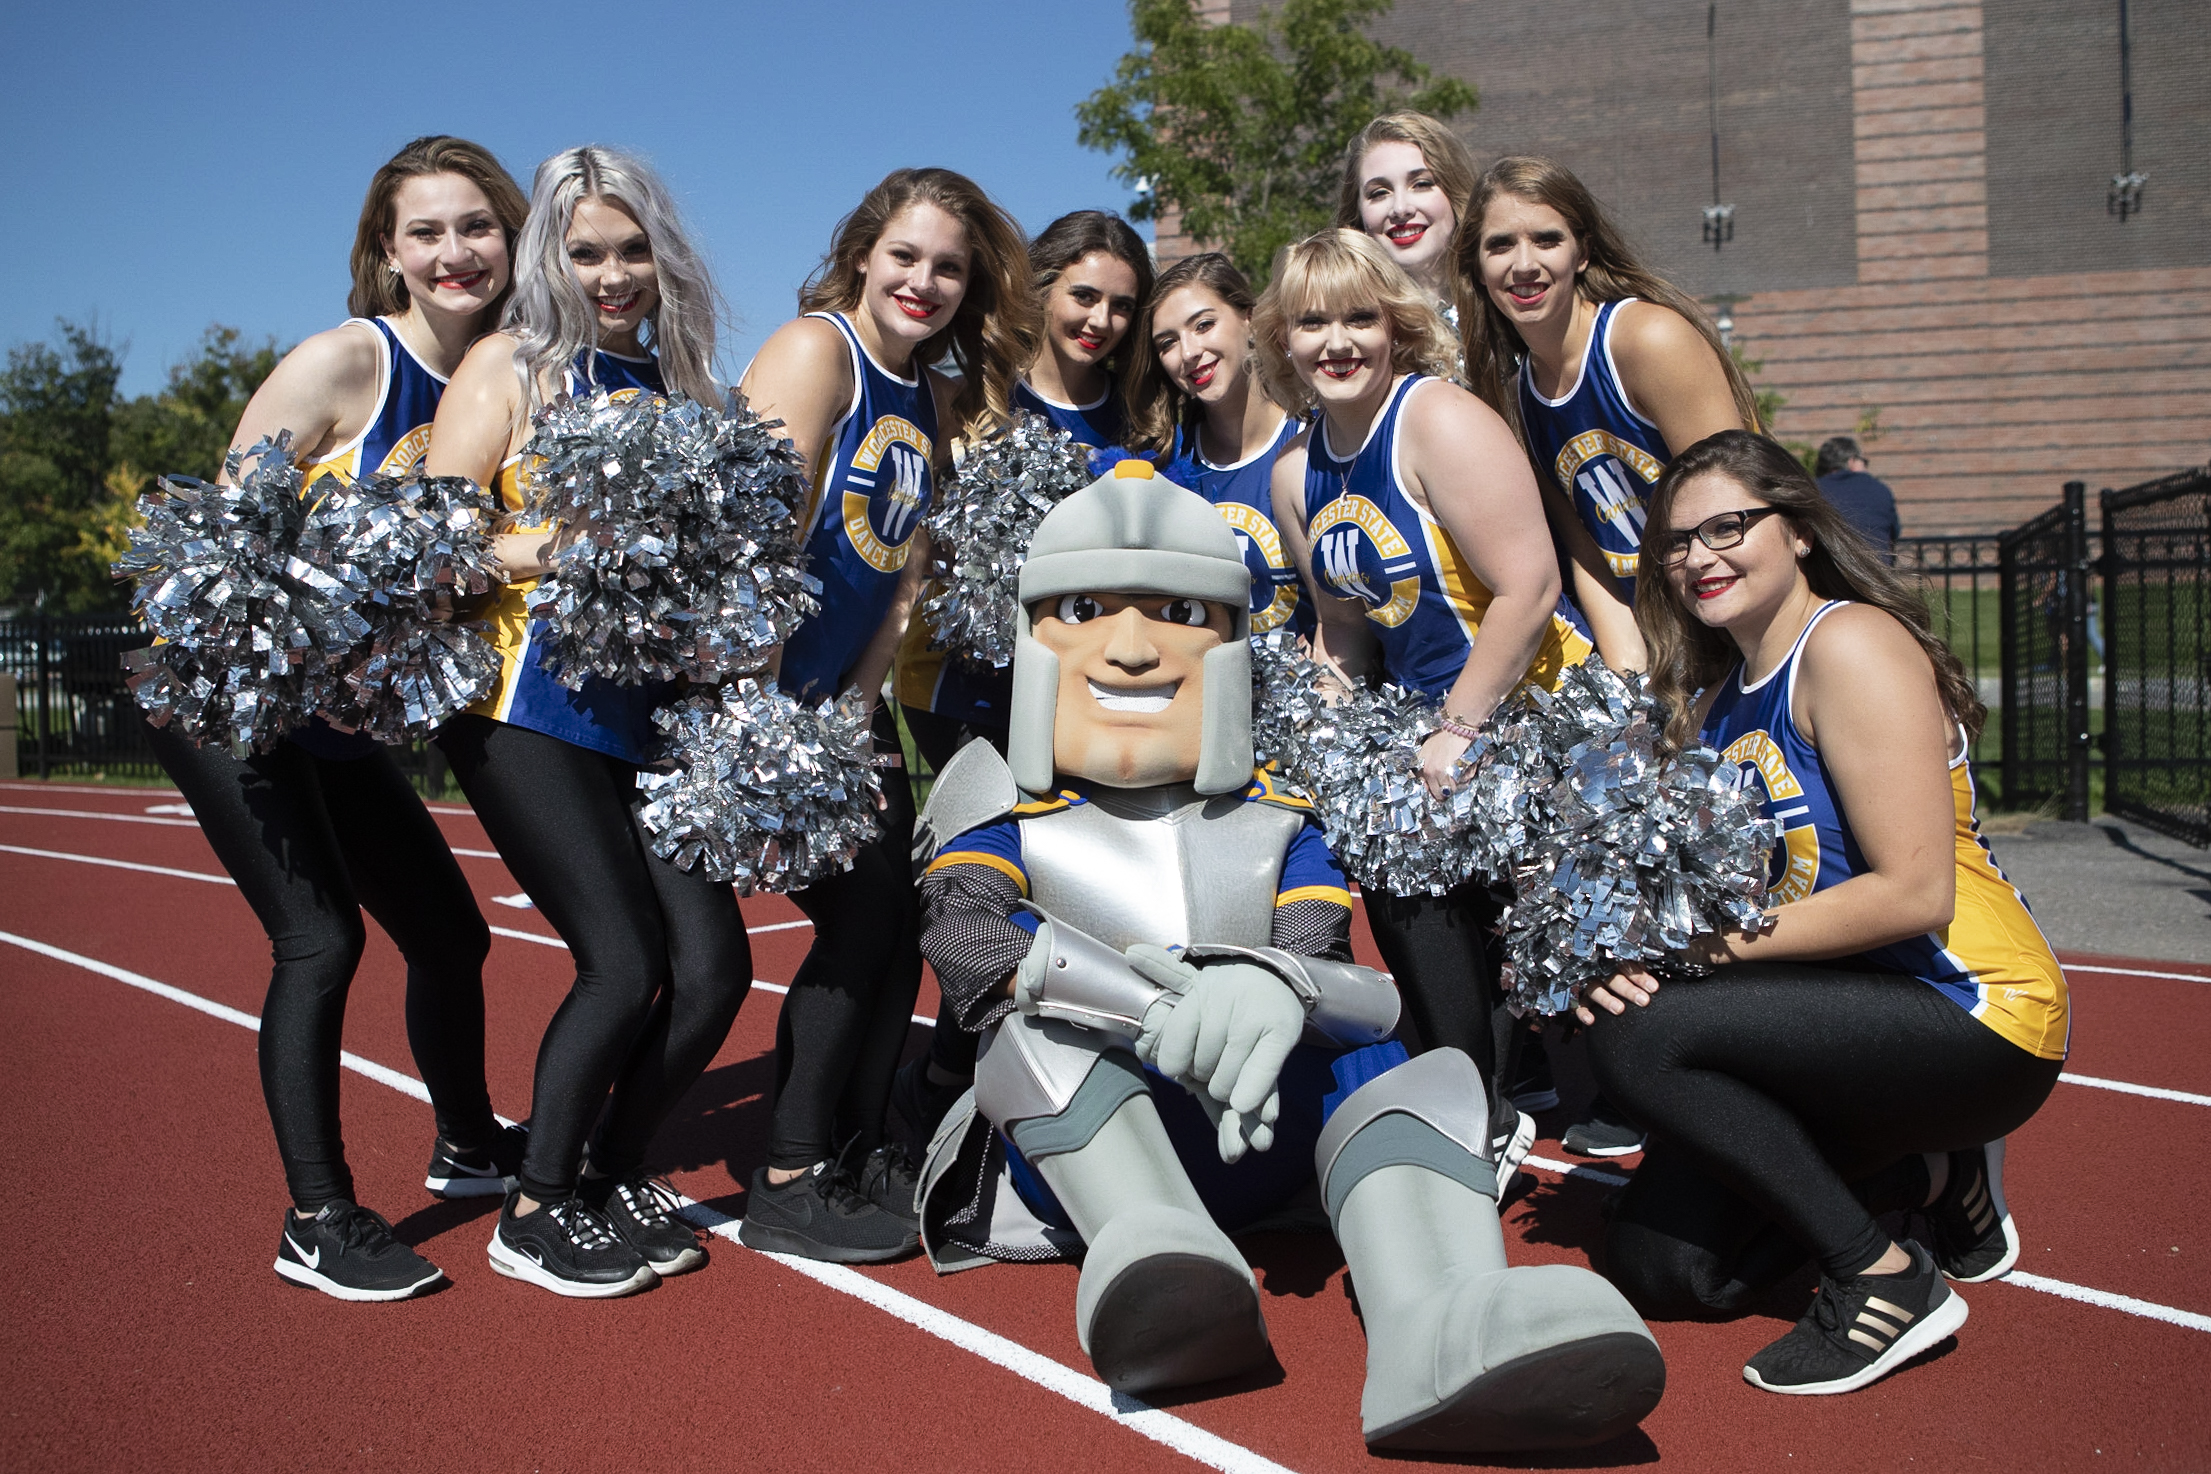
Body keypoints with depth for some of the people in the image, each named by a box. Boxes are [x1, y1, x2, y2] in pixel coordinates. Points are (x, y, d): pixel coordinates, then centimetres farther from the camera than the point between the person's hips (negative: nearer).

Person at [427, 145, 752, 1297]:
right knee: (625, 961, -12)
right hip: (529, 706, -5)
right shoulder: (510, 366, 3)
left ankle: (613, 1176, 21)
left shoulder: (678, 379, 16)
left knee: (715, 963, -2)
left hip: (647, 715, 5)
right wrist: (552, 550, -20)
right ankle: (534, 1214, 10)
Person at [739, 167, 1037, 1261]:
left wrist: (857, 706, 1)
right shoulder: (815, 350, -11)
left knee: (897, 923, 6)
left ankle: (857, 1154, 22)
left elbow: (905, 575, 12)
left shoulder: (938, 403, 13)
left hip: (842, 706, 8)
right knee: (864, 916, -9)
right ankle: (787, 1188, 5)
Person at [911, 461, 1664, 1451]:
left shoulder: (1276, 826, 13)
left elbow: (1340, 978, -6)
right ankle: (1153, 1255, -50)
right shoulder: (1011, 817, 8)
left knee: (1423, 1069, -21)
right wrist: (1161, 1011, -32)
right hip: (1071, 1150, -1)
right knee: (1034, 1010, -25)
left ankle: (1438, 1331, -51)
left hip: (1260, 1144, 2)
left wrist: (1278, 990, -34)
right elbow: (962, 938, -15)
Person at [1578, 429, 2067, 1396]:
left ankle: (1888, 1281, -10)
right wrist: (1631, 950, -12)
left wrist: (1722, 941, -19)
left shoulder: (1848, 644, -15)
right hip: (1845, 1013, 9)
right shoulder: (1711, 696, 10)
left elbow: (1916, 894, -22)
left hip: (1969, 1016, -8)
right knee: (1655, 1267, 2)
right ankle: (1929, 1173, 19)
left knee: (1638, 1042, -27)